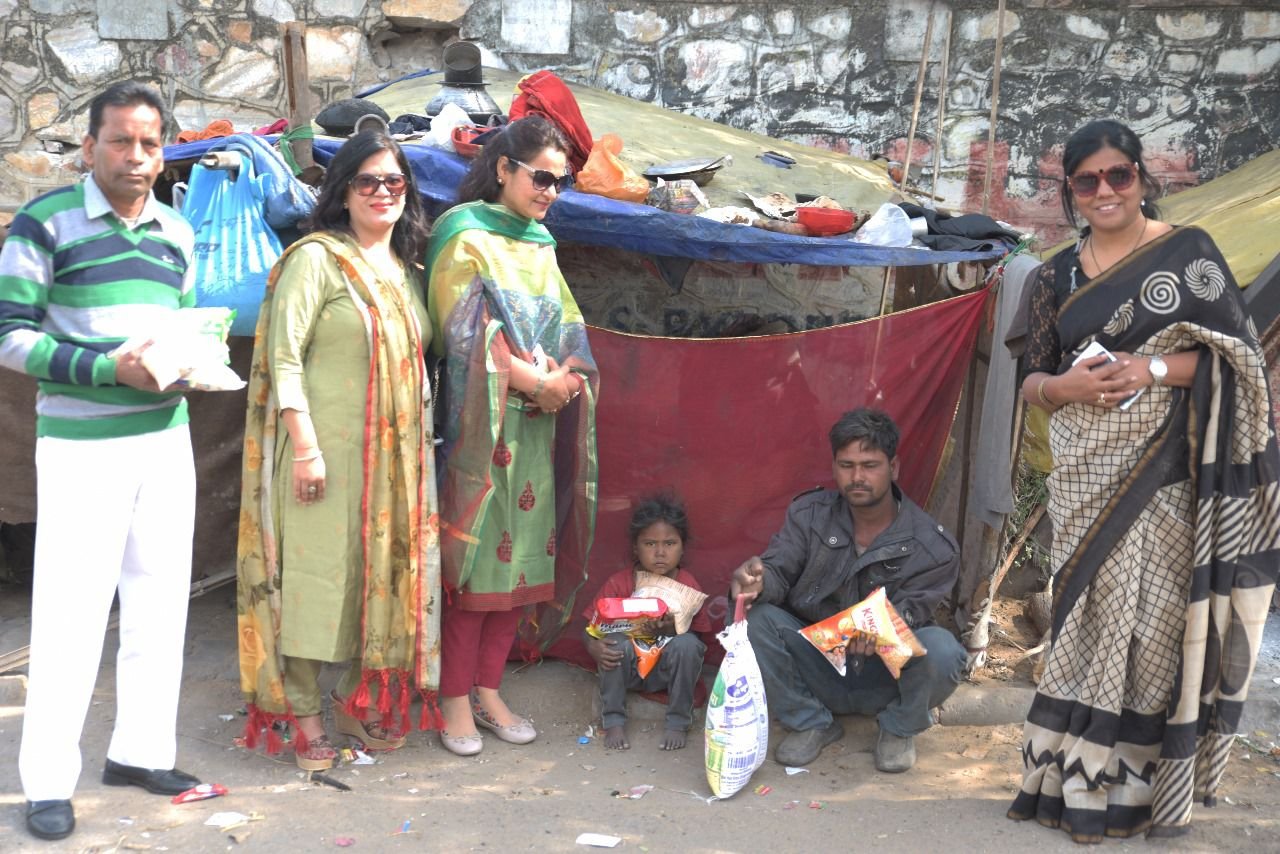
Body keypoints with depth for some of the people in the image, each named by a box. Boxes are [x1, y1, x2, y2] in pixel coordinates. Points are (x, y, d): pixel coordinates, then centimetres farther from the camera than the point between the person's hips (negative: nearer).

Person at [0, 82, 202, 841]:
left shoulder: (177, 233, 10)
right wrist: (106, 367, -21)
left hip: (167, 438, 6)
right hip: (81, 445, -6)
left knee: (160, 601, 10)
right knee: (70, 612, -3)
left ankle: (141, 750, 22)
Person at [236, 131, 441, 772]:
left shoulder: (403, 269, 16)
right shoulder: (317, 258, -6)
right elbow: (283, 355, -12)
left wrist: (420, 443, 15)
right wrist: (305, 446, -18)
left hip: (394, 454, 7)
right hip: (327, 447, -7)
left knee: (382, 572, 11)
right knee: (316, 571, -3)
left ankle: (359, 700, 24)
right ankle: (303, 713, 8)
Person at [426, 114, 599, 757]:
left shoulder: (540, 244, 17)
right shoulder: (466, 234, -4)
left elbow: (566, 325, 15)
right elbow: (466, 327, -12)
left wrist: (564, 377, -6)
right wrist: (532, 381, -14)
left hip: (538, 421, 7)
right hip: (483, 420, -6)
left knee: (523, 552, 6)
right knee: (476, 552, -5)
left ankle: (488, 689, 16)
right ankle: (456, 699, 4)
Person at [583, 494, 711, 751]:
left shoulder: (689, 587, -10)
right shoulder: (618, 584, -10)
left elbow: (698, 636, -9)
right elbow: (589, 628, -9)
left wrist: (674, 629, -31)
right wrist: (593, 647, -33)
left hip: (667, 669, 0)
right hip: (626, 666, 0)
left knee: (686, 643, -29)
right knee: (616, 641, -30)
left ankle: (678, 722, -13)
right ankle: (613, 721, -16)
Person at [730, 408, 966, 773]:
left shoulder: (933, 547, -13)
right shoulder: (809, 514, -4)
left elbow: (908, 615, -20)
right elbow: (779, 569, -13)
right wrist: (758, 581, -39)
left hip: (884, 678, -2)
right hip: (818, 669, 2)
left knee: (941, 649, -32)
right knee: (760, 620, -25)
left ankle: (899, 729, 2)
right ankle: (811, 723, 0)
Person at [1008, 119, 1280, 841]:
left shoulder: (1188, 252, 0)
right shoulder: (1058, 276, 11)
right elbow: (1033, 380, 13)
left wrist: (1155, 370, -16)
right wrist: (1066, 386, -9)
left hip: (1162, 476, -3)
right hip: (1085, 478, 3)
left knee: (1153, 616, -3)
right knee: (1089, 614, 6)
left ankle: (1135, 785, 8)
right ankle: (1079, 777, 16)